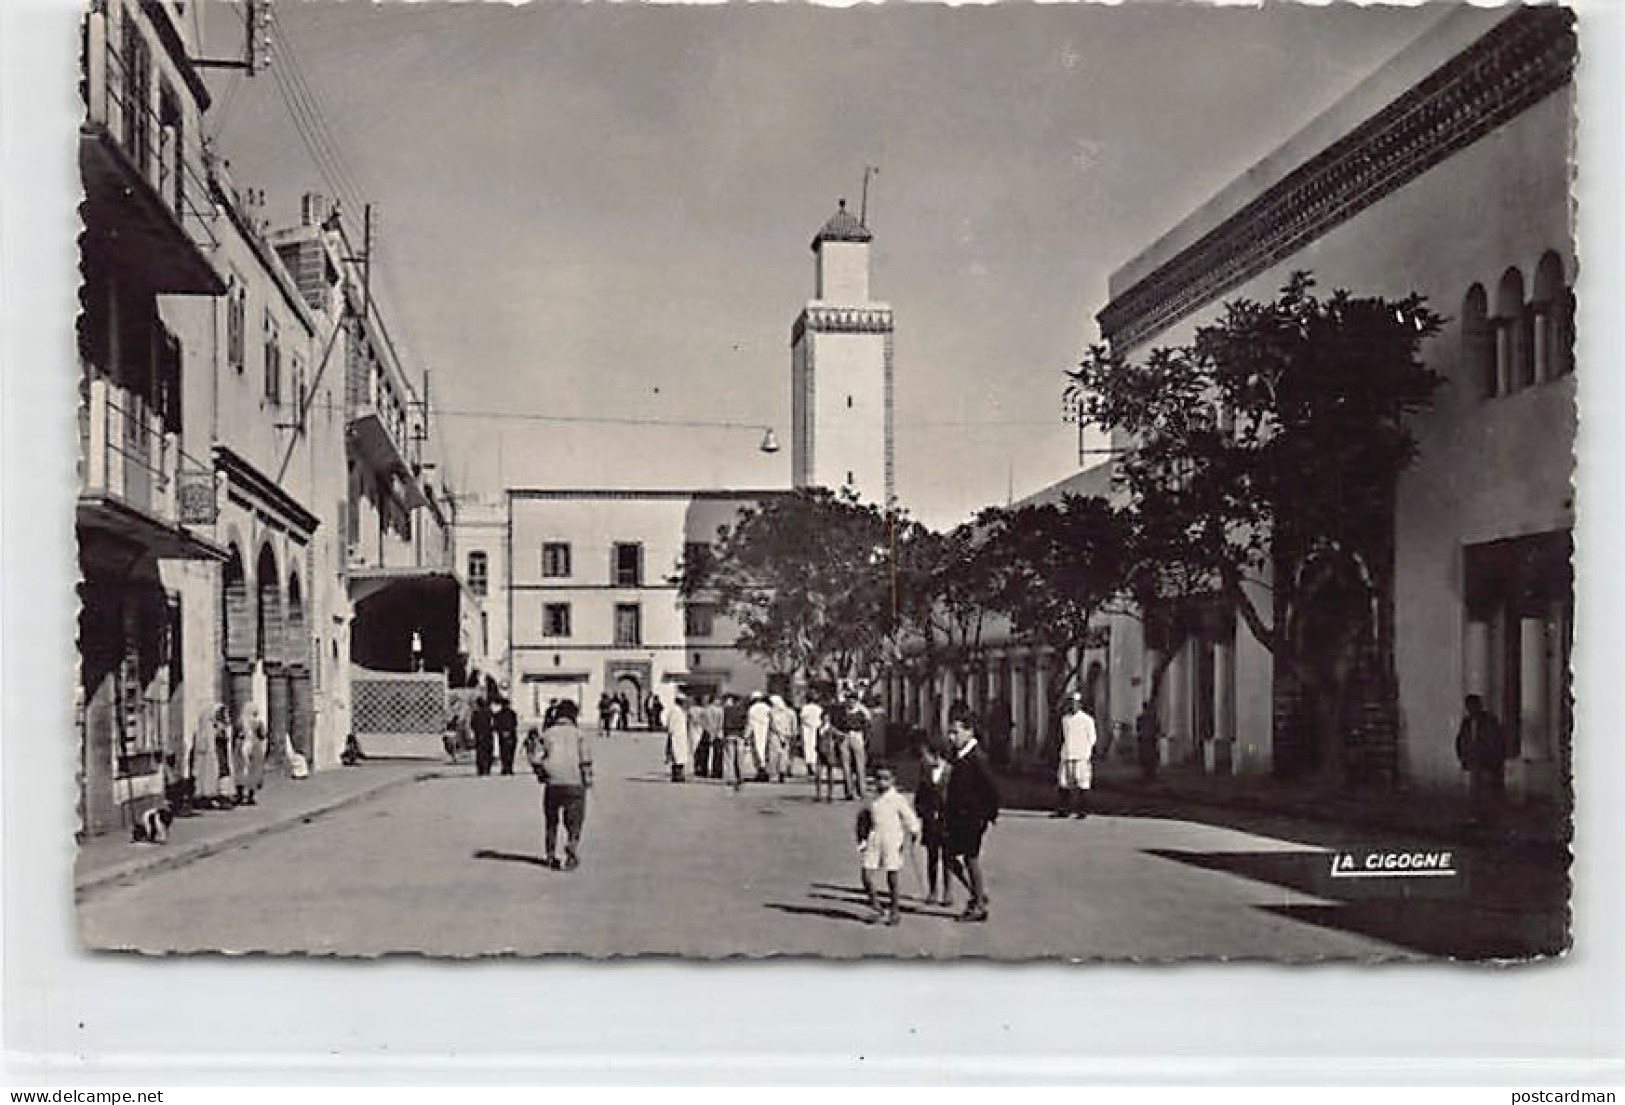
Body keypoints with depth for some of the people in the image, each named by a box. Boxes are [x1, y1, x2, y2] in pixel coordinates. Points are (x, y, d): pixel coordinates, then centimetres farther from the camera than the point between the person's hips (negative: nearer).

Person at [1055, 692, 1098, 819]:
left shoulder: (1087, 720, -3)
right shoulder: (1065, 719, 13)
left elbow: (1092, 738, -2)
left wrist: (1087, 754, -10)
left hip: (1081, 756, -5)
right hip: (1066, 756, 5)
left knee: (1082, 784, -4)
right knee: (1062, 783, 0)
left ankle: (1083, 811, 1)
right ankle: (1062, 810, 5)